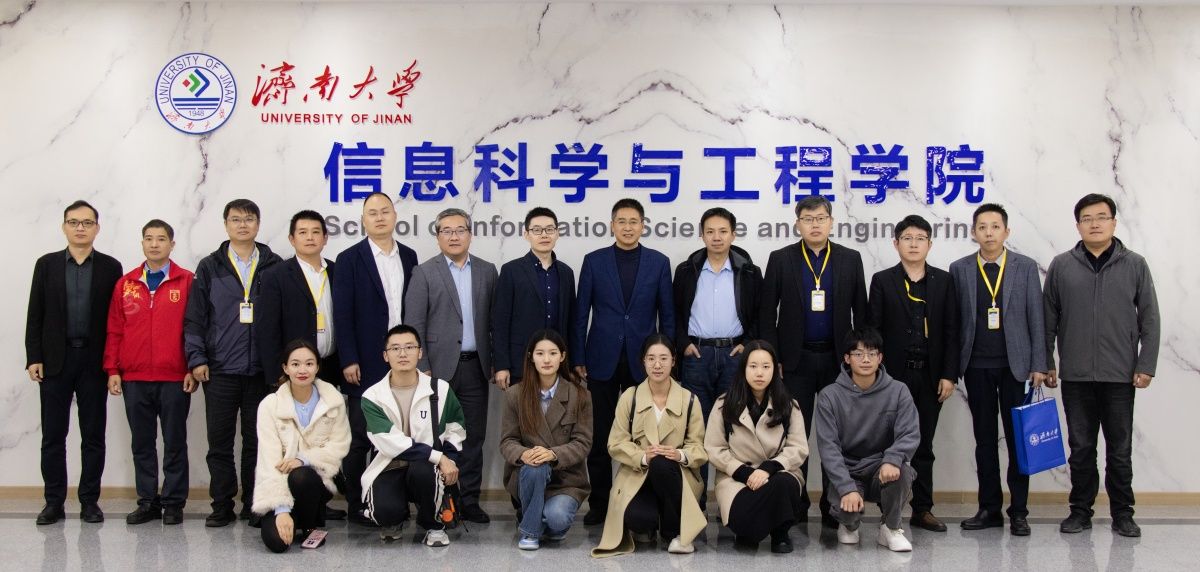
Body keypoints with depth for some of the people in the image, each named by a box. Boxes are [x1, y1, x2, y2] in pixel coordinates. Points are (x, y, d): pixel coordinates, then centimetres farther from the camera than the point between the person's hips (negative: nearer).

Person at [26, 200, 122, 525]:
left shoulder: (110, 267, 4)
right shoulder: (47, 264, 7)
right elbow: (35, 315, 5)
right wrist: (33, 358, -3)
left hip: (94, 361, -1)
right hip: (55, 361, 1)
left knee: (93, 435, 4)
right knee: (53, 435, 4)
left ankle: (89, 501, 12)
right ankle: (54, 502, 11)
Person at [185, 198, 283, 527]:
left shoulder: (273, 267, 7)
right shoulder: (210, 268, 8)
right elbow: (194, 317, 6)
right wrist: (197, 358, -3)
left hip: (261, 370, 0)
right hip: (220, 370, 0)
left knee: (256, 440, 4)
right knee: (219, 442, 4)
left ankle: (254, 506, 13)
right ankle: (222, 506, 13)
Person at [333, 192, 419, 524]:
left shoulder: (408, 257, 11)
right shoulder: (350, 259, -2)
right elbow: (343, 314, -6)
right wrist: (348, 361, -11)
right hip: (365, 365, -4)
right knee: (360, 438, 2)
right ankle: (356, 505, 10)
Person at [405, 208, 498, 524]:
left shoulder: (487, 271, 10)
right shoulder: (424, 273, 0)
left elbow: (494, 320, 11)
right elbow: (414, 324, -4)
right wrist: (422, 368, -9)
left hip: (475, 366, 3)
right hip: (440, 367, -3)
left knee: (474, 436, 6)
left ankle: (469, 500, 14)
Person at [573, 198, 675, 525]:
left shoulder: (659, 262, 5)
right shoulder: (594, 261, 4)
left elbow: (667, 314, 6)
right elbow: (581, 313, 4)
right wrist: (578, 358, 0)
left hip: (642, 360, 0)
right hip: (602, 360, 0)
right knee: (599, 436, 3)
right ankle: (599, 503, 12)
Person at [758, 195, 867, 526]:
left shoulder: (850, 260, 5)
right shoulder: (781, 260, 2)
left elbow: (860, 313, 6)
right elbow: (767, 312, 1)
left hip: (838, 359, 1)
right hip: (796, 359, -1)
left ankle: (833, 507, 11)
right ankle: (794, 506, 11)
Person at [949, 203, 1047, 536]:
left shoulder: (1025, 267, 2)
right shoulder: (960, 269, 5)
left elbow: (1036, 318, 1)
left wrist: (1038, 365, -4)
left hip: (1014, 365, -1)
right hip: (977, 367, 1)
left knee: (1017, 438, 2)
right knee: (984, 439, 7)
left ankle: (1019, 511, 9)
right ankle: (990, 508, 14)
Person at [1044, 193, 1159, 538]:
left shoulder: (1135, 265, 3)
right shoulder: (1061, 266, 3)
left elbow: (1149, 318, 3)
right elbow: (1048, 319, 7)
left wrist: (1146, 365, -3)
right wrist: (1045, 363, 5)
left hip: (1120, 376, 0)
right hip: (1075, 376, 1)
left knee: (1120, 449, 7)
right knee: (1081, 448, 8)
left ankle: (1122, 513, 17)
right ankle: (1081, 510, 17)